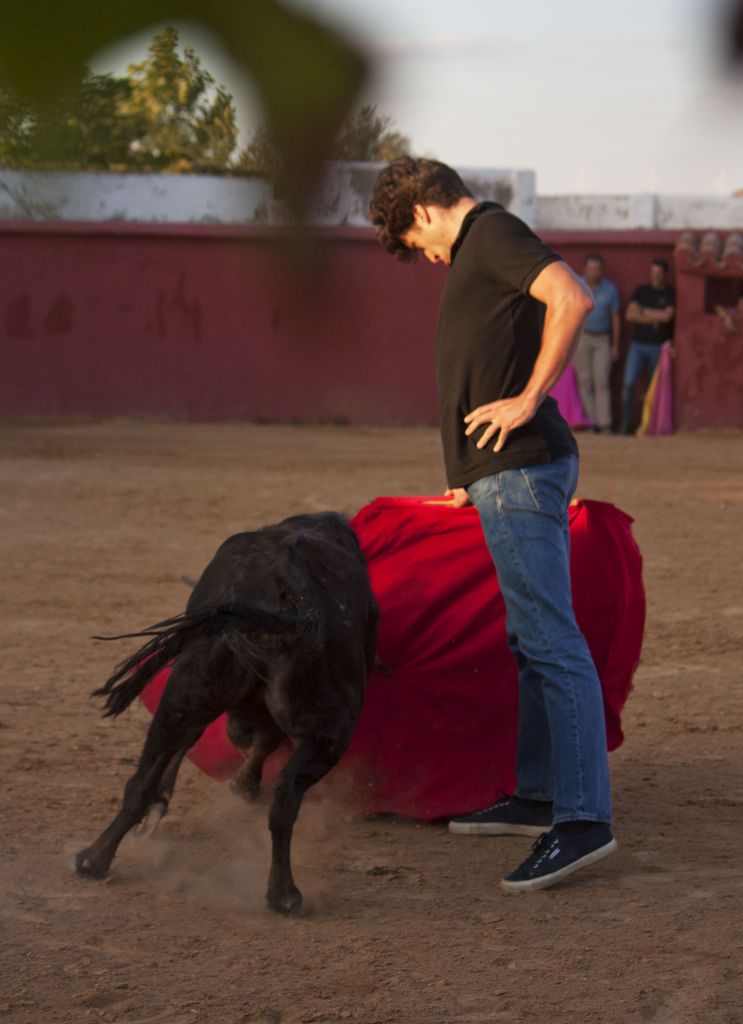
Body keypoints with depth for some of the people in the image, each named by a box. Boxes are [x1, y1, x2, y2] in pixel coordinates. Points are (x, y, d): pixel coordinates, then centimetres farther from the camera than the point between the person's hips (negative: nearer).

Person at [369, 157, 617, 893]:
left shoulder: (492, 232, -7)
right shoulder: (476, 253, 23)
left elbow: (572, 299, -24)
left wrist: (529, 399, -19)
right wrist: (473, 477, 29)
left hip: (522, 471, -11)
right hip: (504, 474, 11)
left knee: (551, 640, -13)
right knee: (530, 639, 16)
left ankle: (582, 819, -16)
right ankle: (538, 796, 25)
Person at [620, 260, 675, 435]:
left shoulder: (672, 294, 2)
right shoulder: (641, 291, 11)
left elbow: (667, 316, -13)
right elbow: (629, 315, 2)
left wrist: (644, 312, -4)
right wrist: (653, 318, -8)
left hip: (659, 346, -2)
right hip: (637, 344, 2)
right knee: (628, 383, -11)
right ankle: (626, 424, -8)